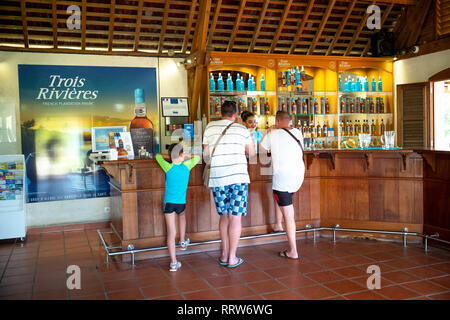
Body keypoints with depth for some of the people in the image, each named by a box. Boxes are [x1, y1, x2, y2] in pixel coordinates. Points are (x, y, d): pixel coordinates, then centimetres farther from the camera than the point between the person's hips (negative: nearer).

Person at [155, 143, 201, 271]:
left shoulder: (168, 167, -6)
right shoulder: (186, 166, -2)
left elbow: (158, 156, 13)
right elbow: (197, 158, 18)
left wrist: (170, 158, 24)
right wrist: (186, 157, 27)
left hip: (169, 203, -2)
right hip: (181, 202, 2)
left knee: (171, 233, 0)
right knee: (182, 214, 36)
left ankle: (174, 262, 0)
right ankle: (183, 241, 42)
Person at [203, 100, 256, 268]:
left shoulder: (210, 128, 6)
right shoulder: (242, 129, 4)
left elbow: (206, 154, 10)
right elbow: (252, 153, 14)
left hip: (217, 179, 2)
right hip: (238, 178, -2)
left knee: (224, 215, 15)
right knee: (235, 217, 3)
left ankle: (224, 255, 20)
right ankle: (232, 258, 7)